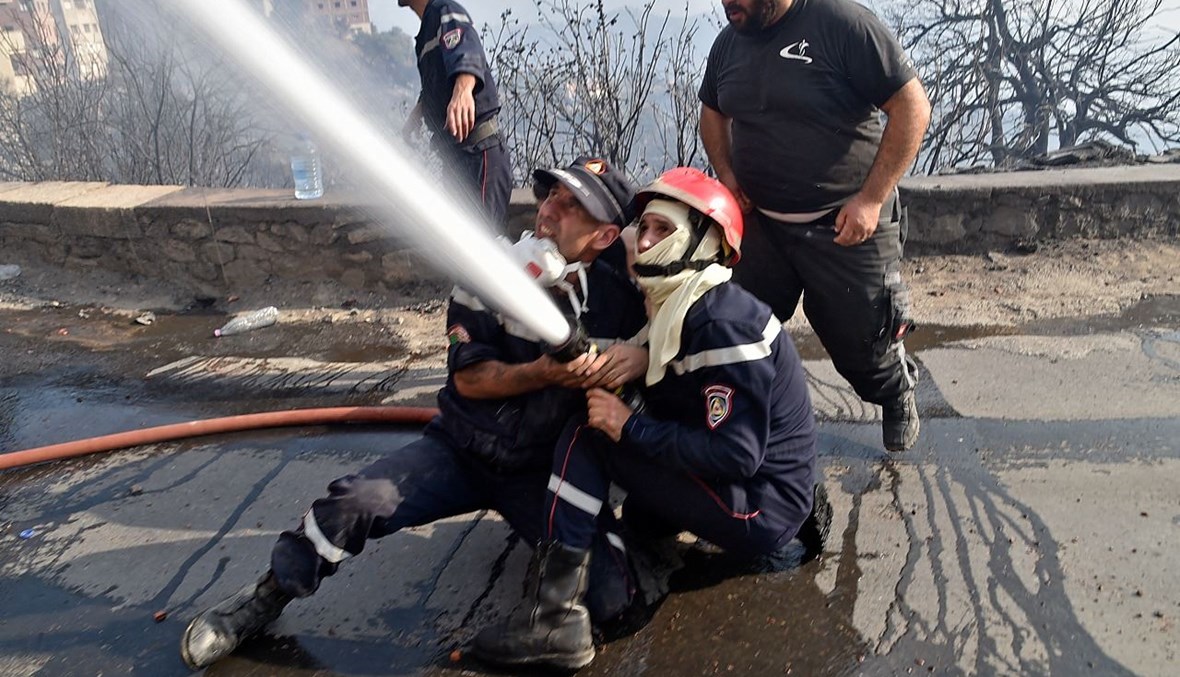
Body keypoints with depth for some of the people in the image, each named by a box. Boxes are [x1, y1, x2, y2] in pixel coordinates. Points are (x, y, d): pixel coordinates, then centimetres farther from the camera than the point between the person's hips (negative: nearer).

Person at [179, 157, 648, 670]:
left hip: (543, 471, 0)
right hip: (460, 451, 0)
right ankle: (265, 599, 5)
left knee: (609, 599, -17)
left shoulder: (618, 297, -7)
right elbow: (468, 378, -10)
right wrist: (541, 373, -28)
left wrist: (625, 362, -17)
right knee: (356, 503, -24)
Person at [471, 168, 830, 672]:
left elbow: (733, 453, -26)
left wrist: (629, 426, -20)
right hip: (753, 489, 10)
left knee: (590, 434, -14)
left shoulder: (723, 324, -21)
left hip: (763, 511, -10)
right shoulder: (676, 309, 7)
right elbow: (670, 416, 9)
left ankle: (554, 617, -17)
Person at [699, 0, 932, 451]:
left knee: (859, 338, 7)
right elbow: (712, 112, 22)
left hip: (846, 224, -5)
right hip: (761, 221, 5)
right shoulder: (729, 41, 3)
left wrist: (872, 198, -19)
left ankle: (898, 398, 41)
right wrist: (725, 174, 4)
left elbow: (912, 106, -16)